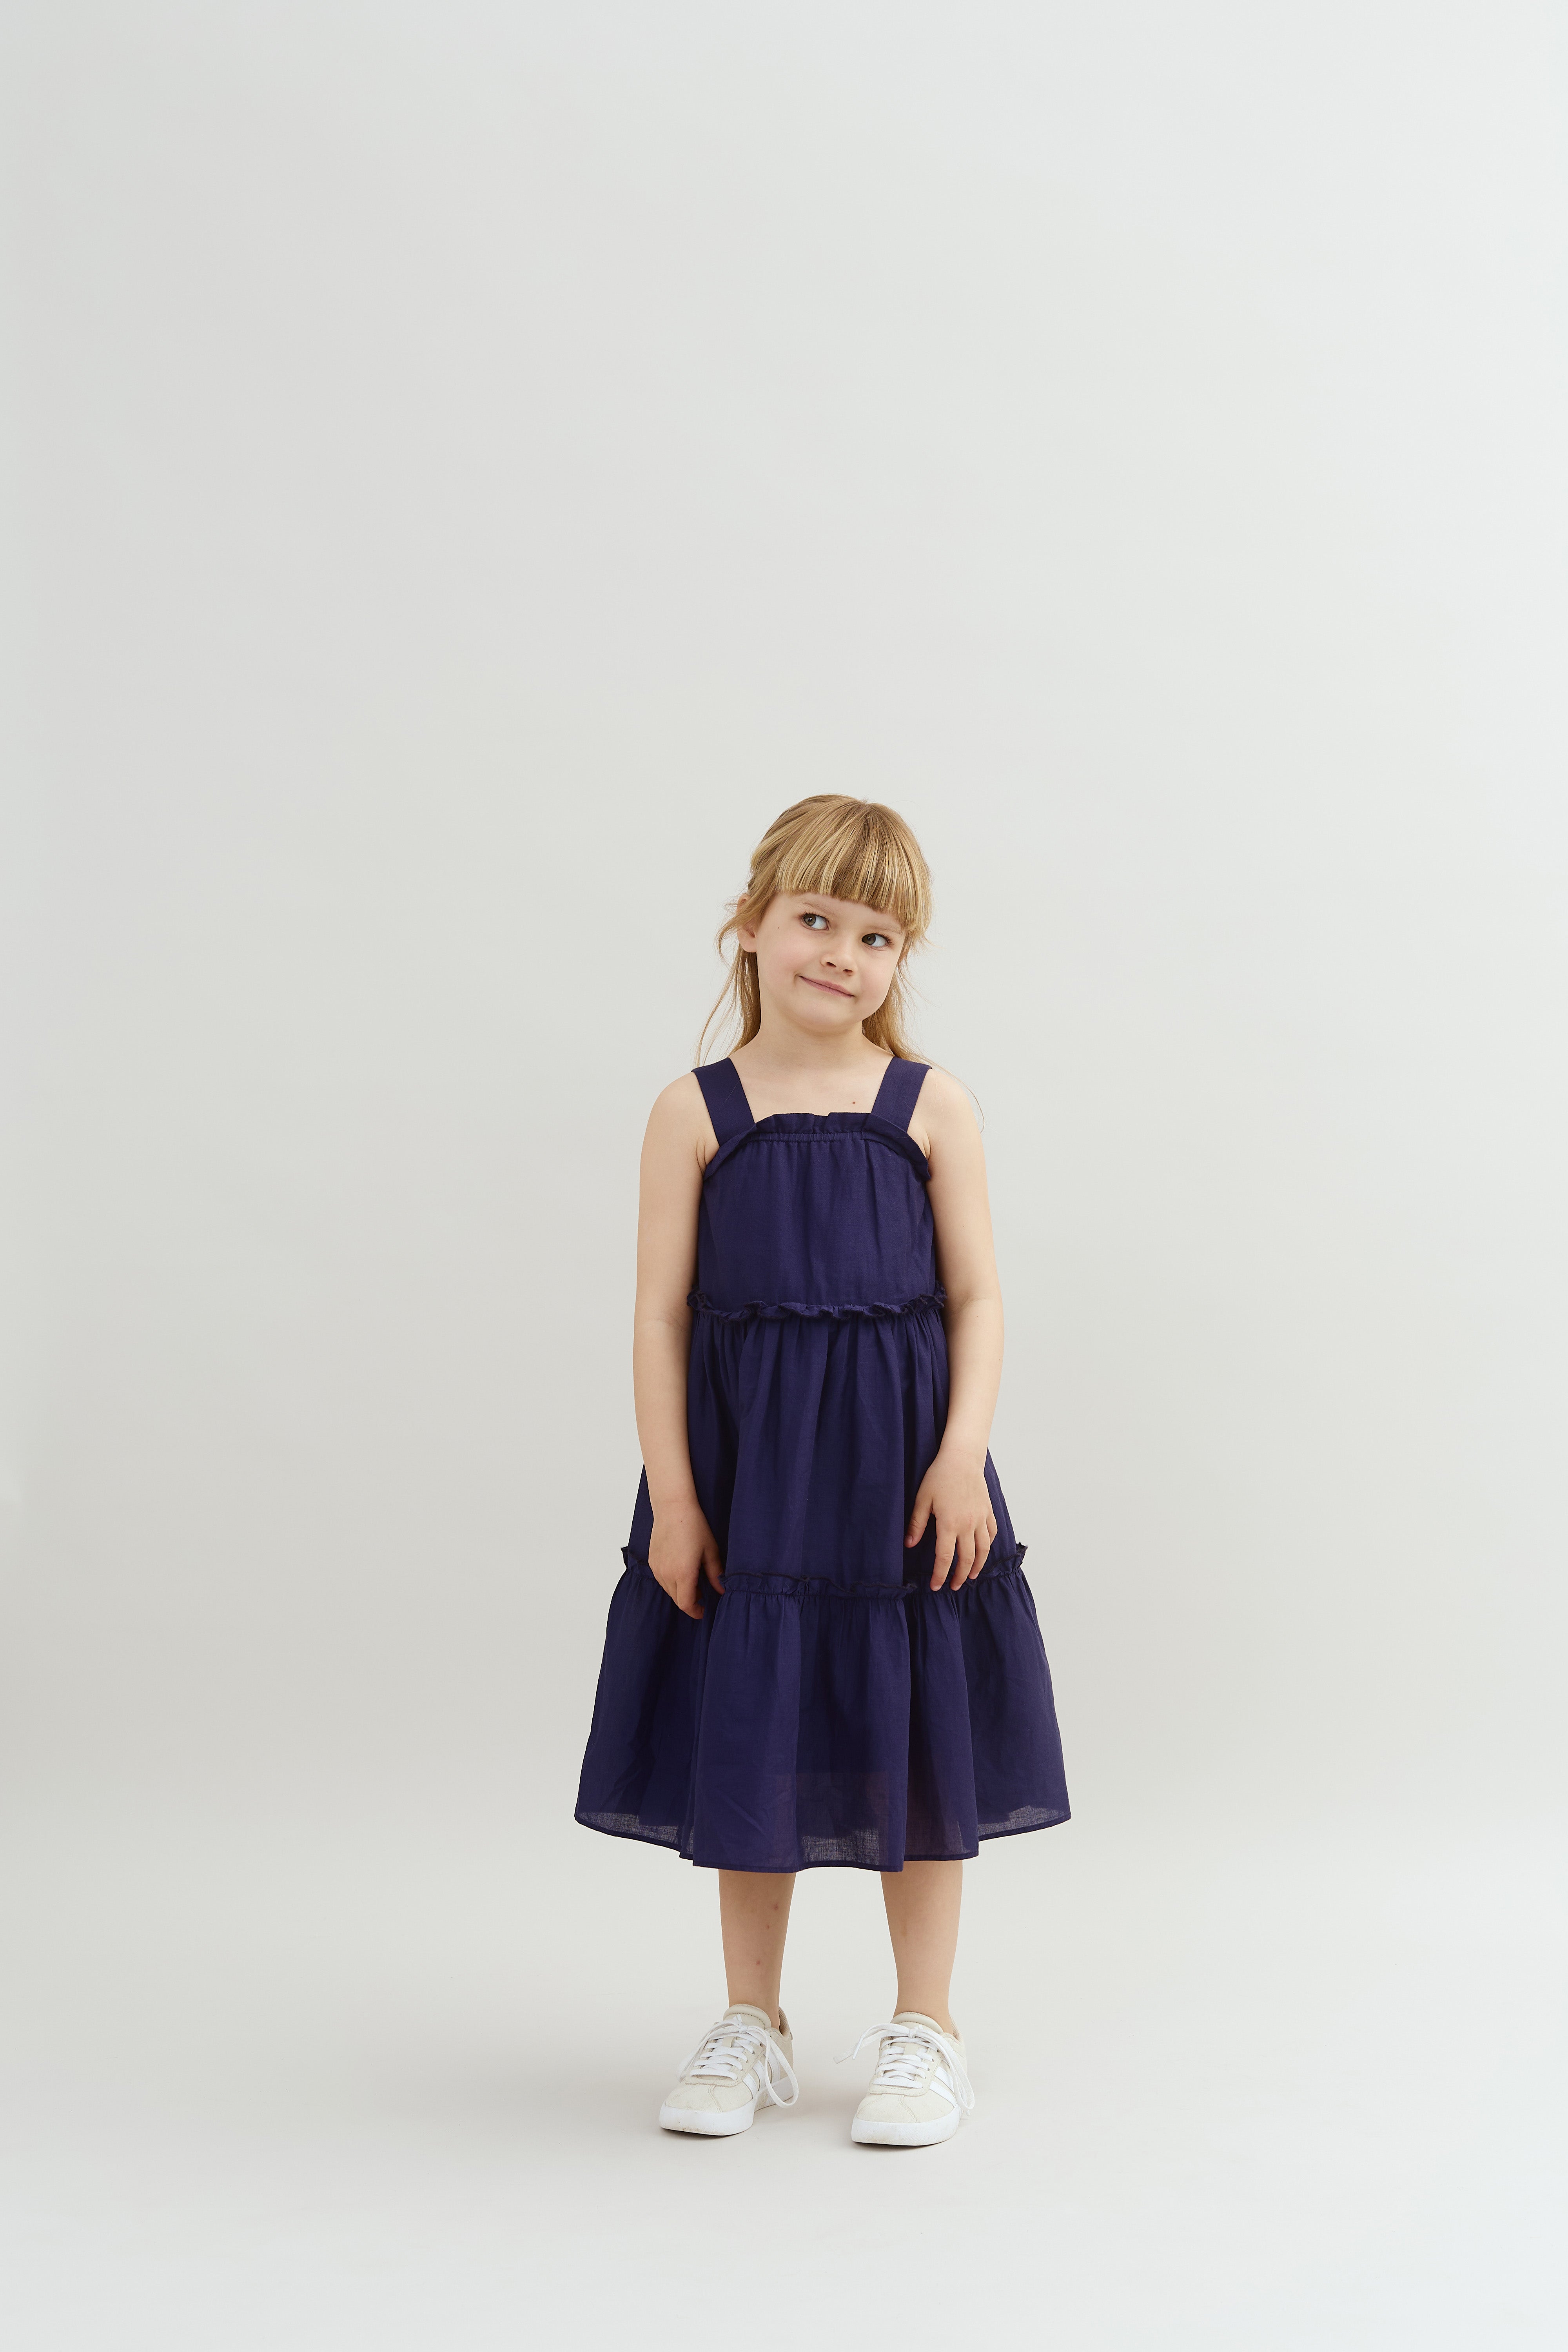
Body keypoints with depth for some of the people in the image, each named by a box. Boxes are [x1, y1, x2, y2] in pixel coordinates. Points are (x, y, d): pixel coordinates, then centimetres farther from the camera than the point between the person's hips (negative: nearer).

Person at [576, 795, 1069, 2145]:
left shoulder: (931, 1107, 0)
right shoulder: (697, 1114, -2)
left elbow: (977, 1297, 0)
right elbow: (662, 1312, -2)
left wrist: (962, 1455, -11)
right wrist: (673, 1496, -6)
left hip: (897, 1462, 0)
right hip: (745, 1469, 0)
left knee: (917, 1733, 7)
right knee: (746, 1734, 9)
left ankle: (925, 2032, 23)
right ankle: (752, 2028, 26)